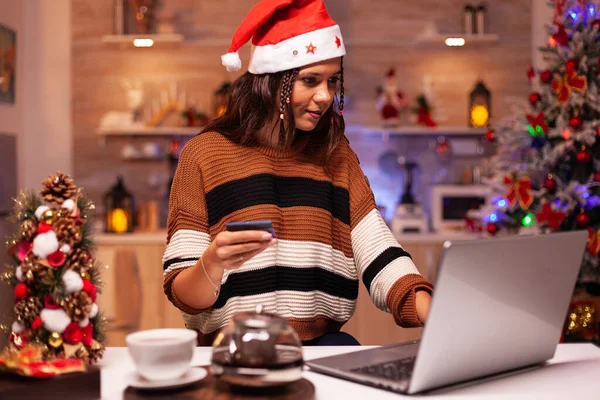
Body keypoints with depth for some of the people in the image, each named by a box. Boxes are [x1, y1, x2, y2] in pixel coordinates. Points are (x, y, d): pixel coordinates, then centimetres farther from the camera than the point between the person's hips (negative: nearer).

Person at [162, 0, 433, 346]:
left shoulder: (336, 156, 10)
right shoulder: (205, 154, 0)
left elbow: (382, 260, -1)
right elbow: (183, 295, -3)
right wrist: (212, 264, -25)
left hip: (322, 348, 2)